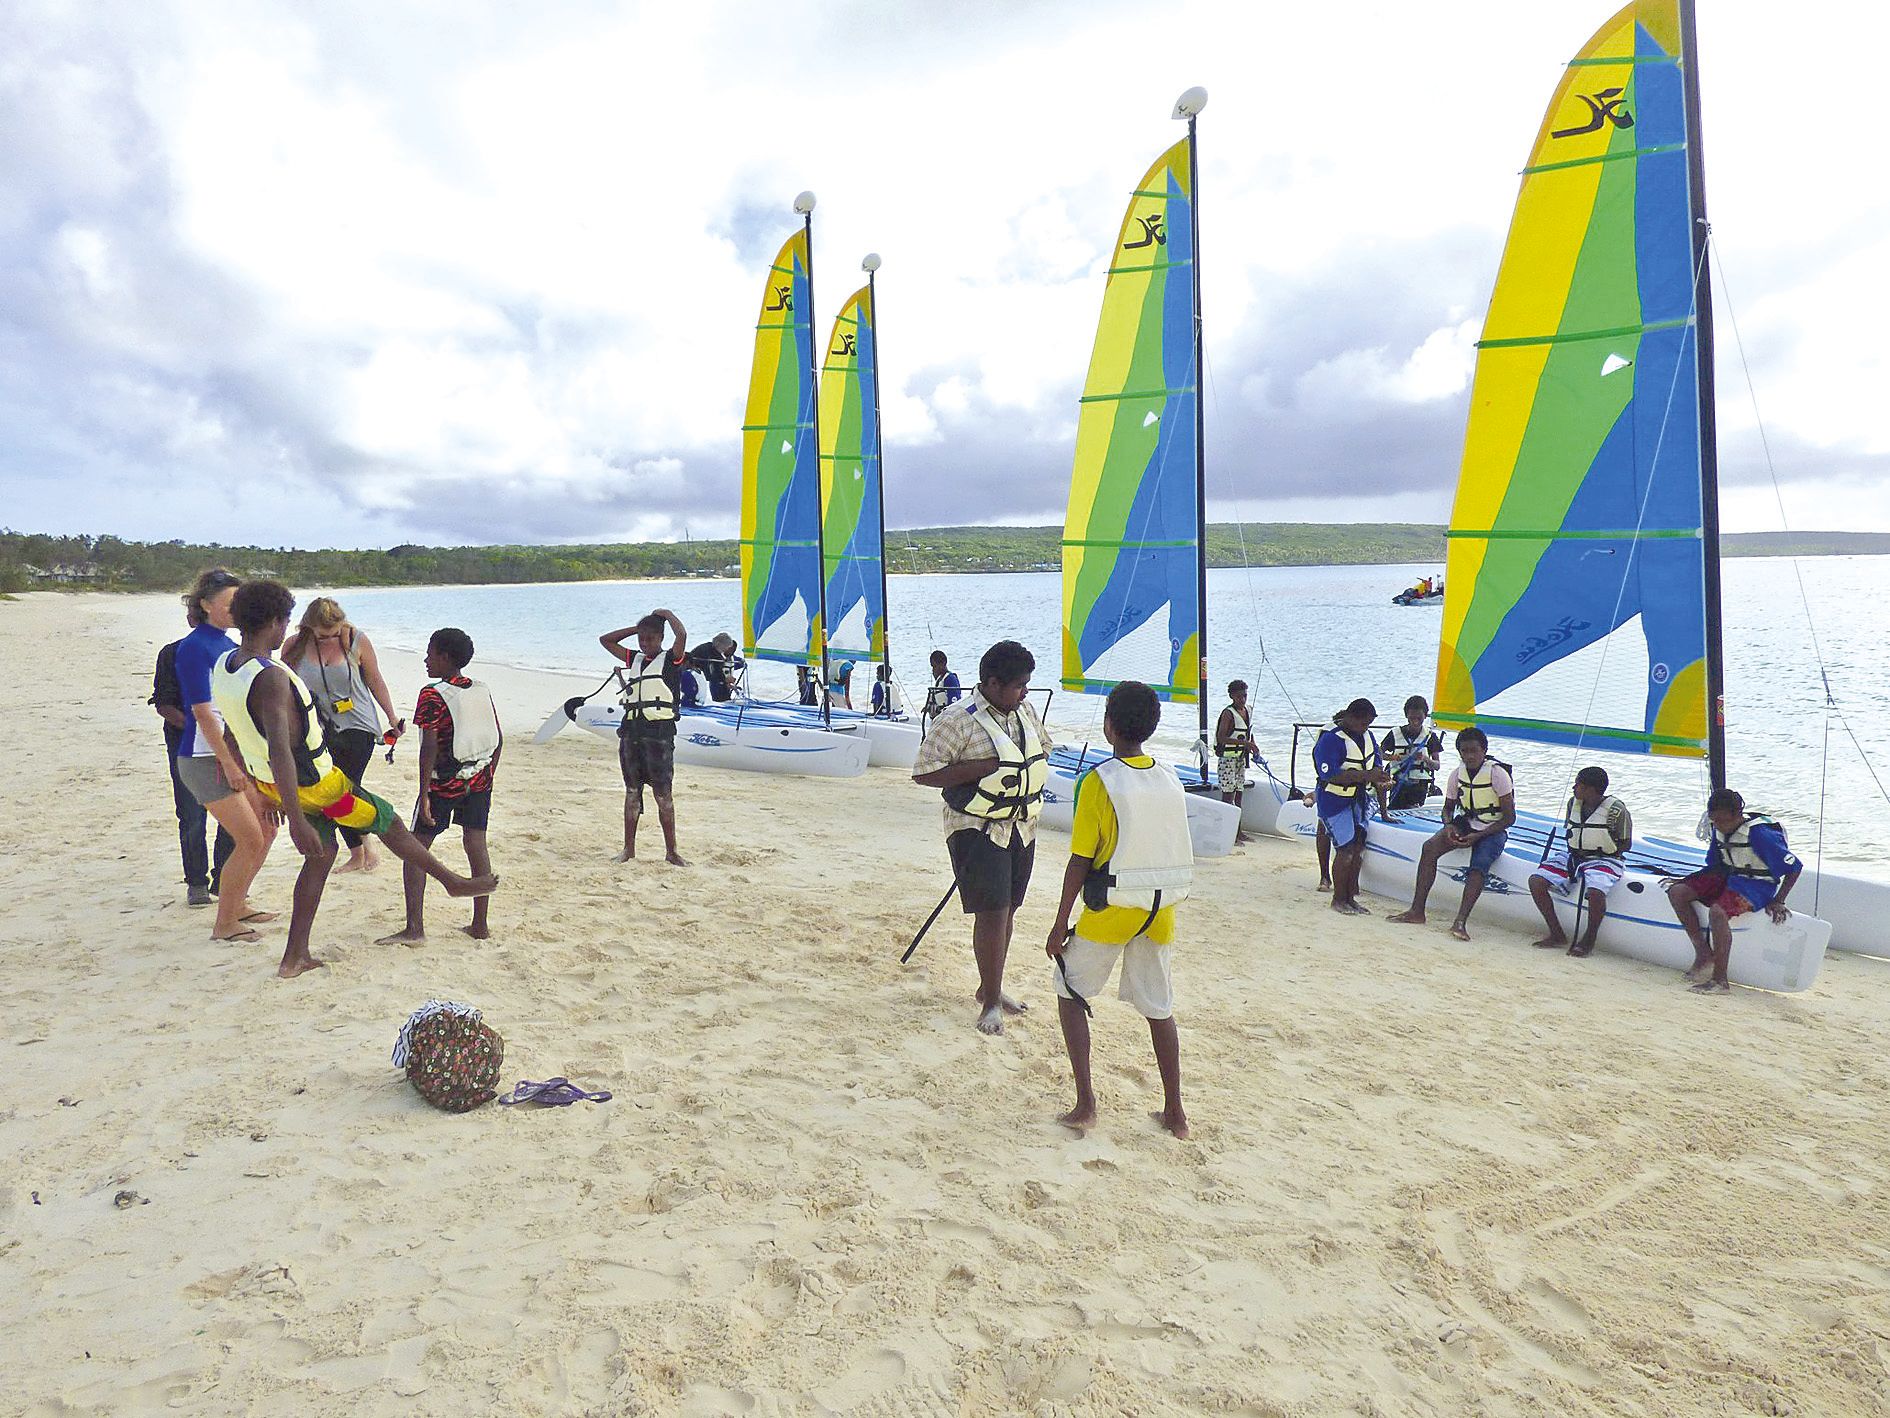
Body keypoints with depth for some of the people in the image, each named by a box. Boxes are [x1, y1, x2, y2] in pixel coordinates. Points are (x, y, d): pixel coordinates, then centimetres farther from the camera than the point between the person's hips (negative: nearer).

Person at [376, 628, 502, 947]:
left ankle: (414, 928, -1)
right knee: (476, 845, 10)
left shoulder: (432, 696, -11)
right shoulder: (482, 690, 7)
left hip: (444, 781, -6)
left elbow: (430, 747, -17)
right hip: (479, 778, 6)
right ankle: (480, 925, 13)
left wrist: (424, 793, -16)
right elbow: (499, 739, 10)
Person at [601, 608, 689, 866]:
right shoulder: (634, 659, 16)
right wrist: (636, 628, 15)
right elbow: (605, 640, 23)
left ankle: (671, 851, 3)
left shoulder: (671, 660, -1)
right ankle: (629, 849, 17)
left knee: (663, 794, -3)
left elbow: (682, 635, -20)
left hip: (659, 732, -5)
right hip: (631, 731, 6)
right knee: (632, 792, 10)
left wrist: (667, 614, -2)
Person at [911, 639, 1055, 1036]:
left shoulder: (1025, 712, 9)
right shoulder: (959, 720, -15)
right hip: (979, 830, -7)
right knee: (992, 911, -8)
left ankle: (990, 987, 30)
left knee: (1007, 909, 14)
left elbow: (1043, 745, 28)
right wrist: (982, 767, -22)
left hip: (1021, 827, 8)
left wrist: (1034, 770, 7)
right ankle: (991, 1001, 5)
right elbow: (923, 772, -17)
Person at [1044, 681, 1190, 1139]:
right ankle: (1174, 1112, 21)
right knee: (1158, 1007, 16)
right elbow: (1172, 851, 9)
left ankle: (1085, 1102, 7)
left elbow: (1080, 862, -14)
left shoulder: (1099, 782, -14)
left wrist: (1060, 925, -6)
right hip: (1161, 911, 5)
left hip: (1110, 911, -5)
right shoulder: (1170, 782, 3)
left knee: (1071, 992, 13)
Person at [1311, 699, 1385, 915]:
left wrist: (1378, 779, -11)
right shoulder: (1330, 739, -21)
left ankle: (1350, 897, 18)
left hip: (1358, 799, 8)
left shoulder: (1366, 735, 5)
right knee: (1345, 849, -9)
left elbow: (1375, 762, 13)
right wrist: (1365, 775, -32)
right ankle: (1338, 899, 6)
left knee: (1358, 848, 8)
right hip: (1335, 801, -8)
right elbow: (1330, 775, -28)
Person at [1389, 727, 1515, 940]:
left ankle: (1460, 921, -41)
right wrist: (1449, 826, -10)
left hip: (1493, 829, -5)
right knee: (1429, 847, -19)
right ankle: (1416, 911, -20)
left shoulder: (1497, 773, -14)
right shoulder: (1457, 774, 1)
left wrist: (1479, 836, -21)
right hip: (1465, 824, 5)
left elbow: (1509, 817, -12)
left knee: (1479, 865, -33)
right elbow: (1448, 807, 14)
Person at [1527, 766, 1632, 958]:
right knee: (1536, 881, -15)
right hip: (1572, 856, 6)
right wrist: (1574, 848, 3)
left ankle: (1588, 941, -11)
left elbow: (1626, 844, -5)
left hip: (1604, 860, -6)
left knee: (1595, 892, -37)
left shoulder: (1616, 809, -12)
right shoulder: (1573, 802, 5)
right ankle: (1557, 934, -2)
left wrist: (1603, 850, -15)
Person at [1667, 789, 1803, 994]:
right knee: (1677, 892, -10)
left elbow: (1794, 867, -15)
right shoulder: (1719, 830, 1)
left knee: (1717, 911, -35)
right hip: (1727, 877, 8)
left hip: (1756, 885, -8)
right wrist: (1688, 880, 3)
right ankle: (1703, 952, -4)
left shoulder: (1759, 833, -21)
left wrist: (1778, 902, -16)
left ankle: (1720, 980, -29)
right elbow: (1715, 865, 16)